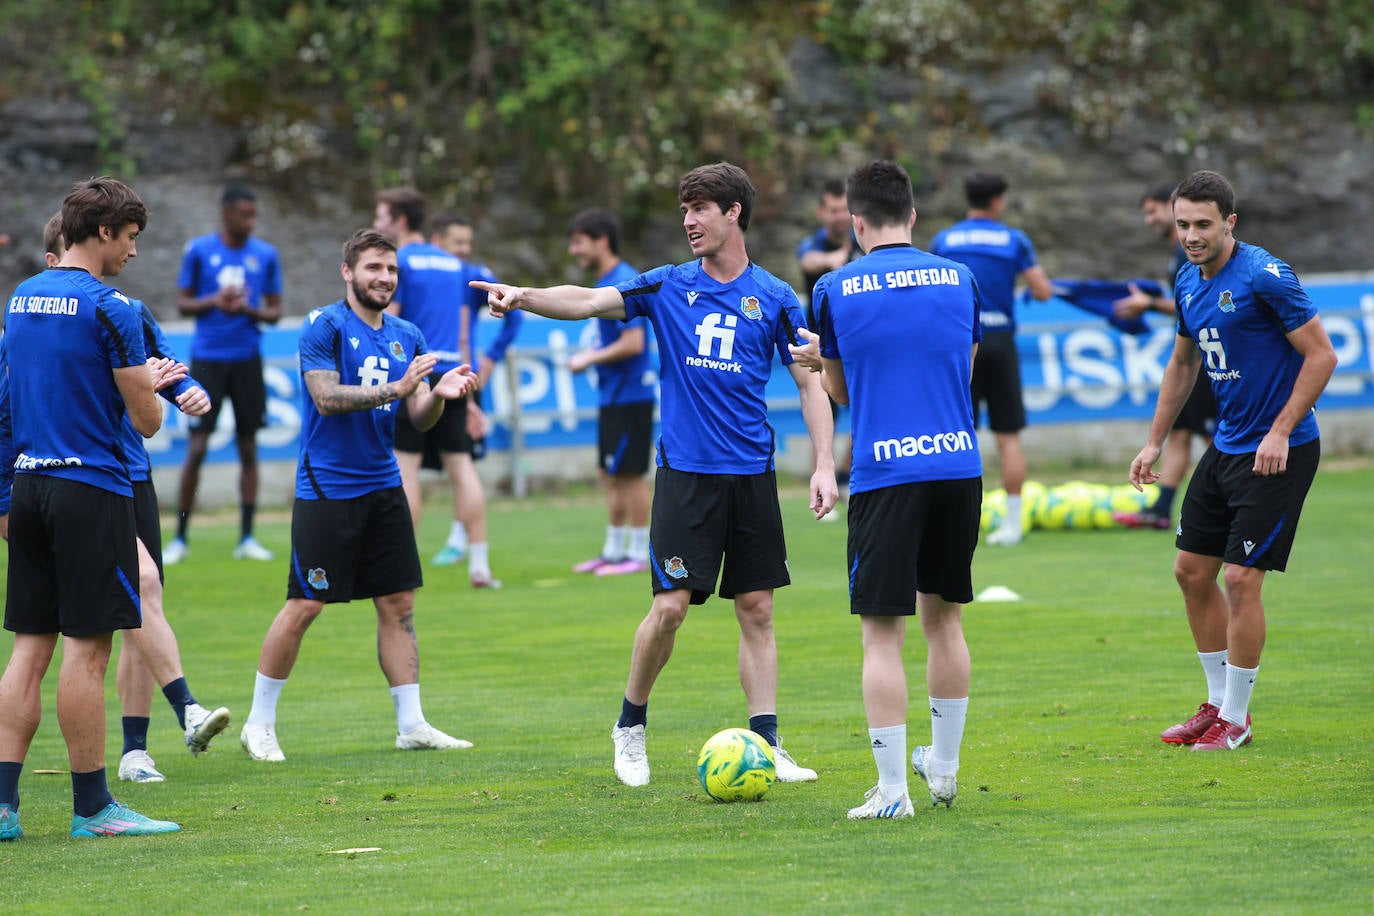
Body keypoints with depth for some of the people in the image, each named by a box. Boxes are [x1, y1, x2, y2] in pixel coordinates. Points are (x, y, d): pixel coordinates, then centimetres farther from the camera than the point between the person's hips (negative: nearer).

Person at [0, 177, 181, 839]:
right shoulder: (110, 308, -11)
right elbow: (146, 421, -9)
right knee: (87, 648, -3)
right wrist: (150, 386, 14)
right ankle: (91, 806, 0)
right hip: (91, 490, -7)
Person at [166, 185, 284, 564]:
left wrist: (249, 309, -13)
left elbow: (275, 312, 7)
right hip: (208, 358, -2)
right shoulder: (199, 250, 1)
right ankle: (181, 537, 3)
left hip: (248, 360, 2)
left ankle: (246, 537, 9)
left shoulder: (266, 255, 5)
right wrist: (213, 301, -15)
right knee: (196, 450, -5)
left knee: (248, 448, 4)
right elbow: (183, 303, 5)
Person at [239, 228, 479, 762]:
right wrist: (395, 389, -27)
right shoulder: (324, 327, -7)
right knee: (304, 605, -5)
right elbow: (327, 398, -18)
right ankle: (259, 723, 6)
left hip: (383, 487, 6)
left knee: (398, 604, 5)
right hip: (326, 491, -6)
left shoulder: (406, 337, 11)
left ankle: (412, 725, 9)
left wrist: (440, 394, -14)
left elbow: (419, 419, 8)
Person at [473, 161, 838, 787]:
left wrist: (824, 465, -2)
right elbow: (590, 301, -10)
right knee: (670, 605, -8)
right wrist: (524, 297, -27)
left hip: (752, 473, 1)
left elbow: (810, 384, 7)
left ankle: (765, 746, 7)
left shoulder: (774, 298, 3)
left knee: (756, 610, 3)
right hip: (685, 471, -1)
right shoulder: (668, 287, 3)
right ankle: (630, 727, 12)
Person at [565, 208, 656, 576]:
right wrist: (588, 355, 9)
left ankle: (638, 554, 2)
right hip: (612, 395, 10)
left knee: (629, 475, -4)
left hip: (629, 394, -10)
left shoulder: (624, 283, -18)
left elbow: (632, 343, -23)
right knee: (612, 477, 14)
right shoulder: (606, 283, 13)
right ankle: (613, 550, 21)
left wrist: (590, 359, -13)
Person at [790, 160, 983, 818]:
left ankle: (892, 789, -5)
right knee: (943, 615, 18)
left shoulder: (835, 290, 0)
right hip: (959, 464, 4)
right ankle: (943, 766, 27)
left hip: (885, 474, -4)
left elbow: (840, 391, 11)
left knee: (882, 633, -1)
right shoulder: (959, 280, 8)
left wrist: (821, 358, 36)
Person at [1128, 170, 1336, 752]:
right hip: (1226, 445, 8)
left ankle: (1235, 718, 4)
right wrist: (1154, 441, 19)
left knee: (1241, 579, -9)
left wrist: (1280, 432, -20)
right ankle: (1218, 702, 22)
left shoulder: (1265, 277, -18)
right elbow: (1183, 363, 22)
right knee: (1192, 571, 10)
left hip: (1278, 451, -8)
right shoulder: (1189, 283, 7)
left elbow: (1321, 355, -16)